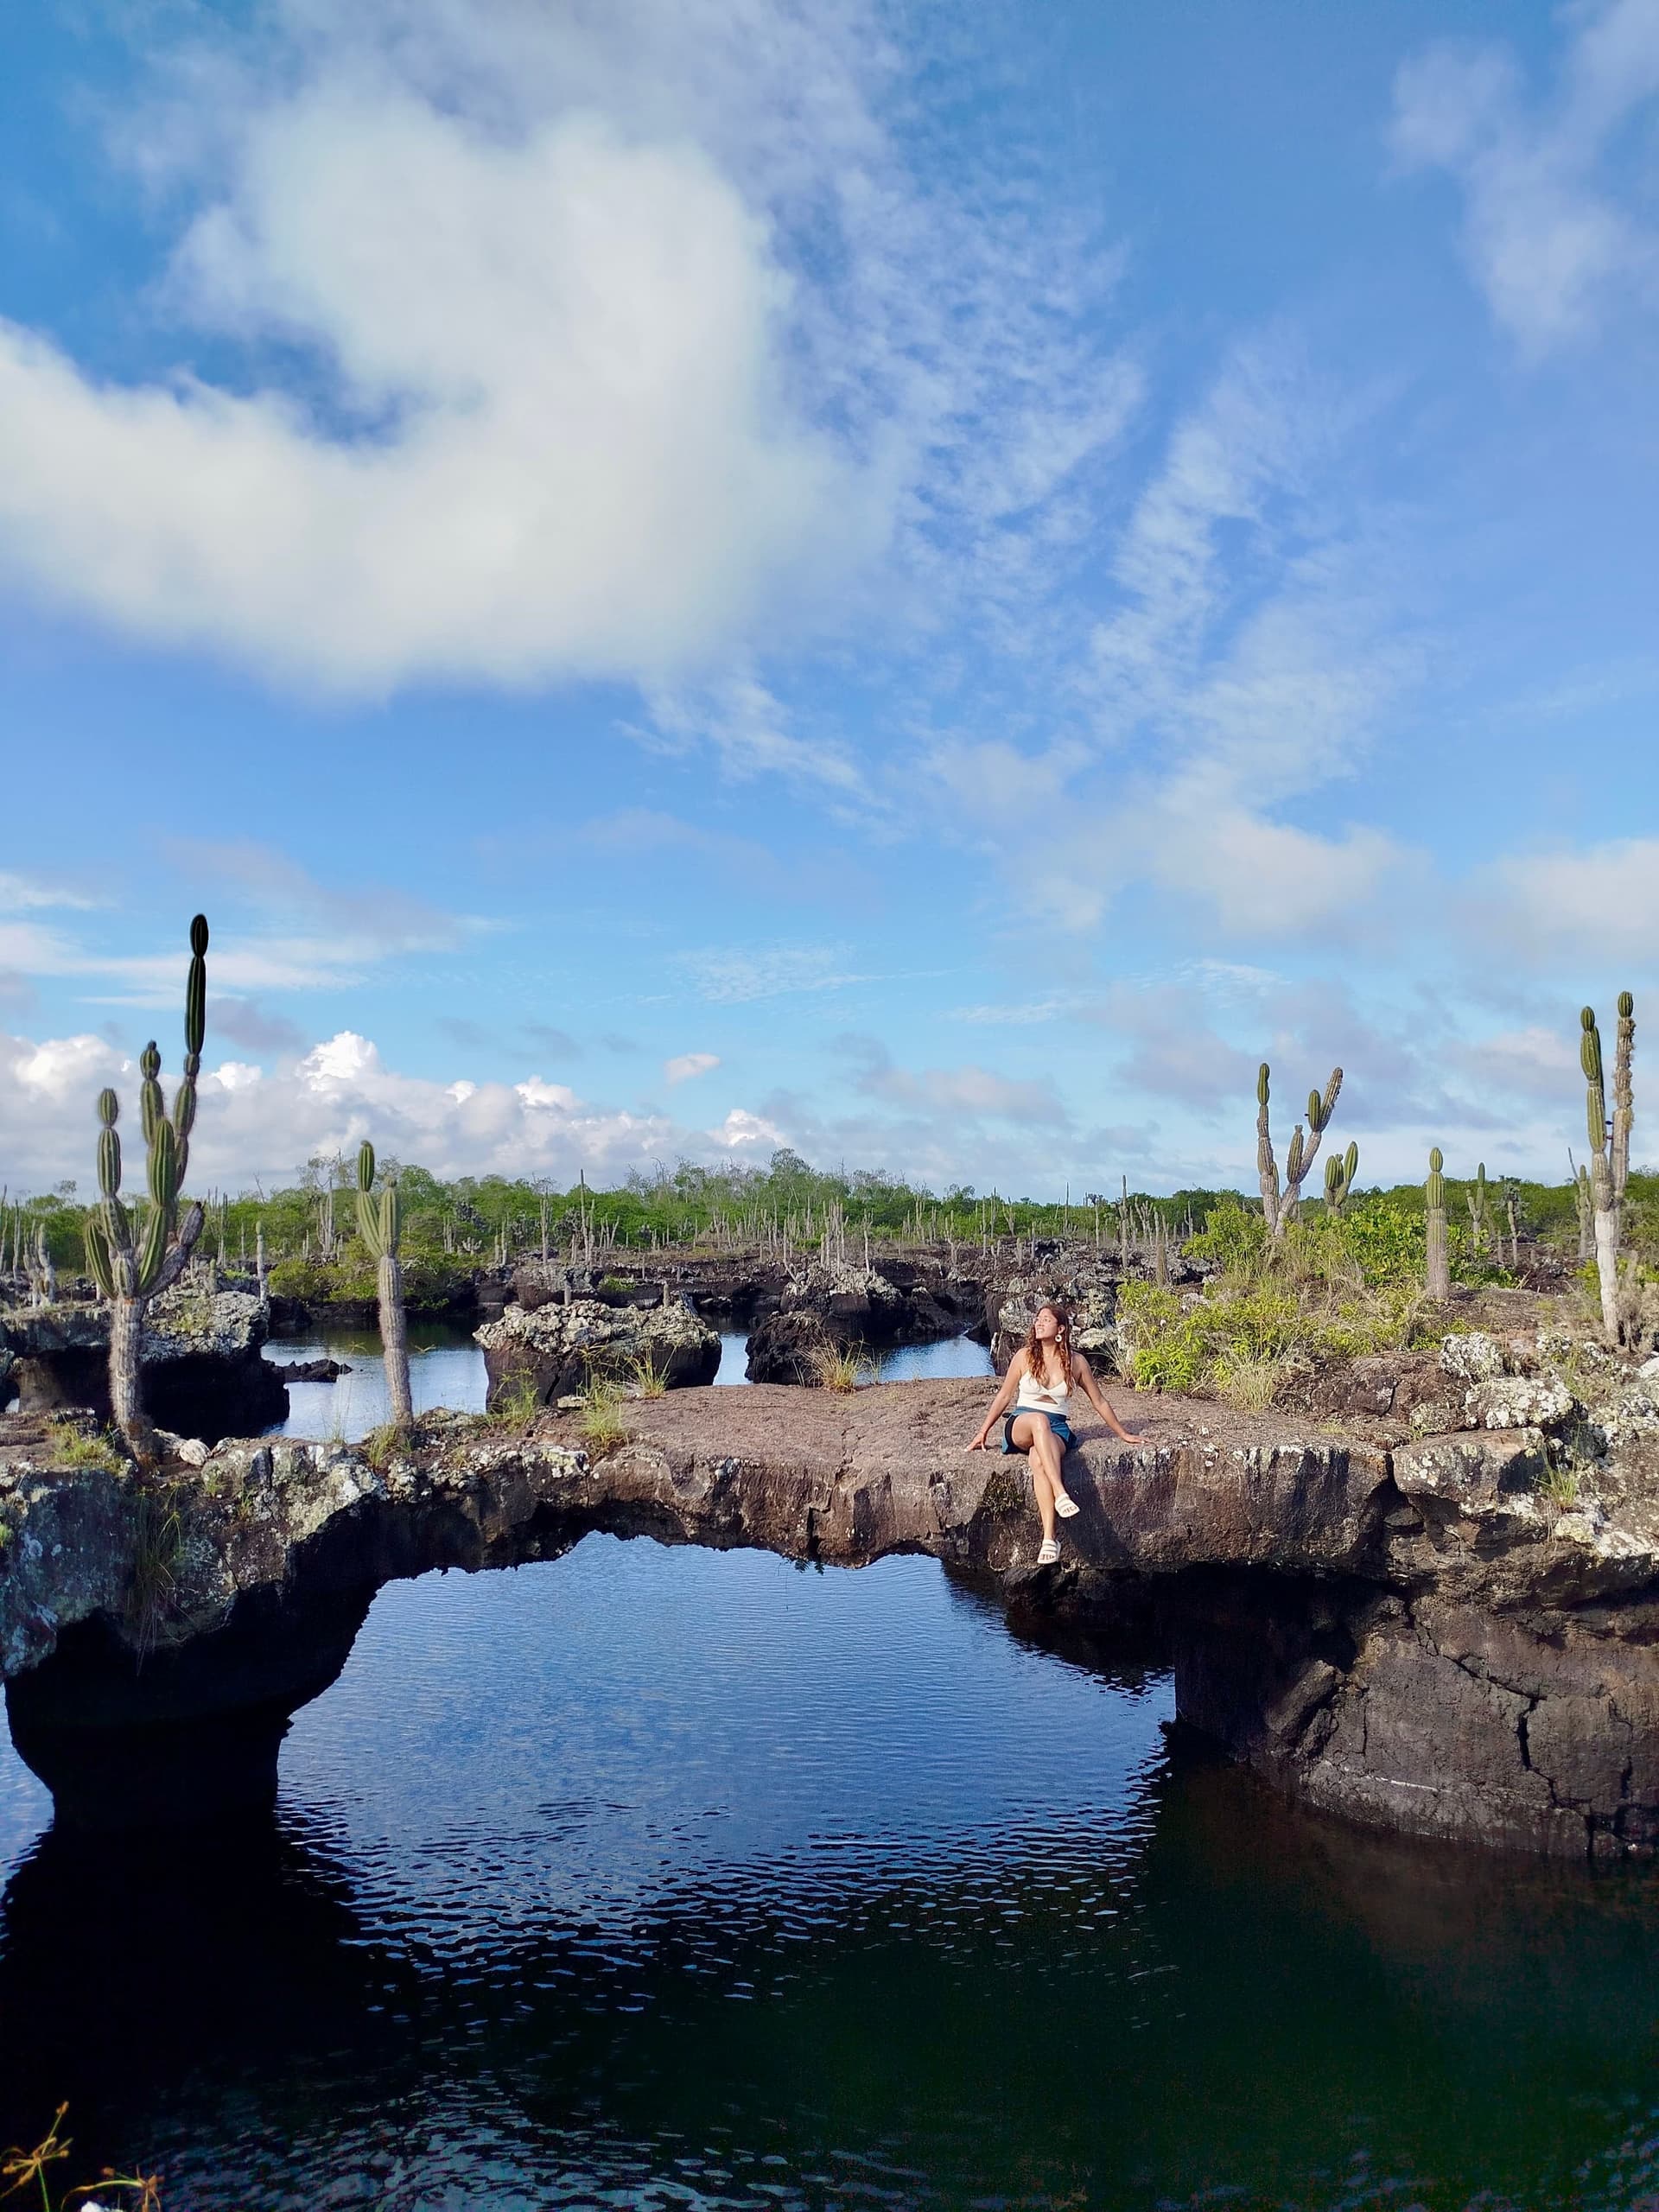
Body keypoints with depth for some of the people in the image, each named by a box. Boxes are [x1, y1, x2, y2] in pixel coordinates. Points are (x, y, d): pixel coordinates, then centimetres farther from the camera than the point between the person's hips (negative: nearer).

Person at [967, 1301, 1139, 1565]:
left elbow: (1099, 1402, 15)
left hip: (1056, 1429, 0)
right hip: (1020, 1425, 0)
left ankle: (1049, 1538, -48)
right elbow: (1004, 1396, 12)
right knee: (1038, 1419, -40)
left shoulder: (1076, 1362, 4)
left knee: (1039, 1460, -38)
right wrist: (984, 1432, 10)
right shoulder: (1025, 1356, 4)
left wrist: (1123, 1434, 20)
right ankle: (1060, 1493, -51)